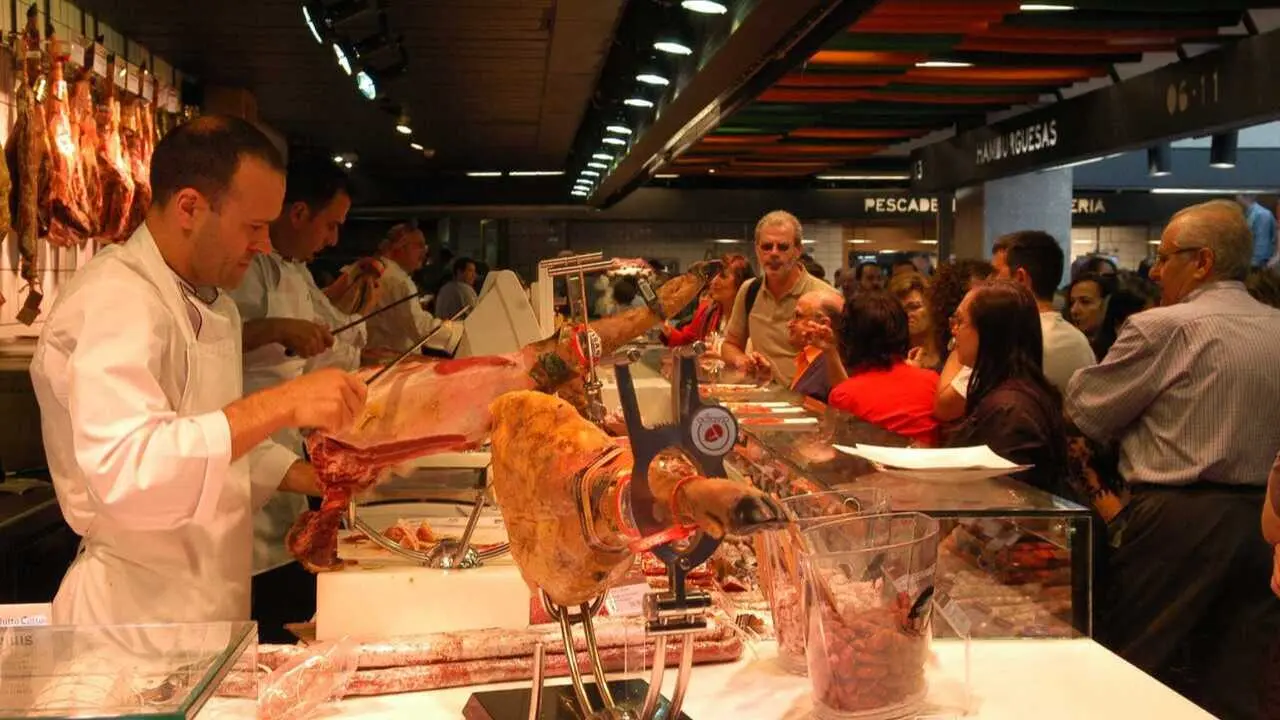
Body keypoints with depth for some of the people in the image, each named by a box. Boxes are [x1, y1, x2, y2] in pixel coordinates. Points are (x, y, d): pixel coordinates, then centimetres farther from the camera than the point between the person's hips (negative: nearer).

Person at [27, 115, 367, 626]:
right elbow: (123, 473, -34)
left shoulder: (212, 306, 12)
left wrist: (306, 478, 7)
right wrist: (279, 405, -37)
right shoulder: (113, 301, -19)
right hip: (137, 613, -9)